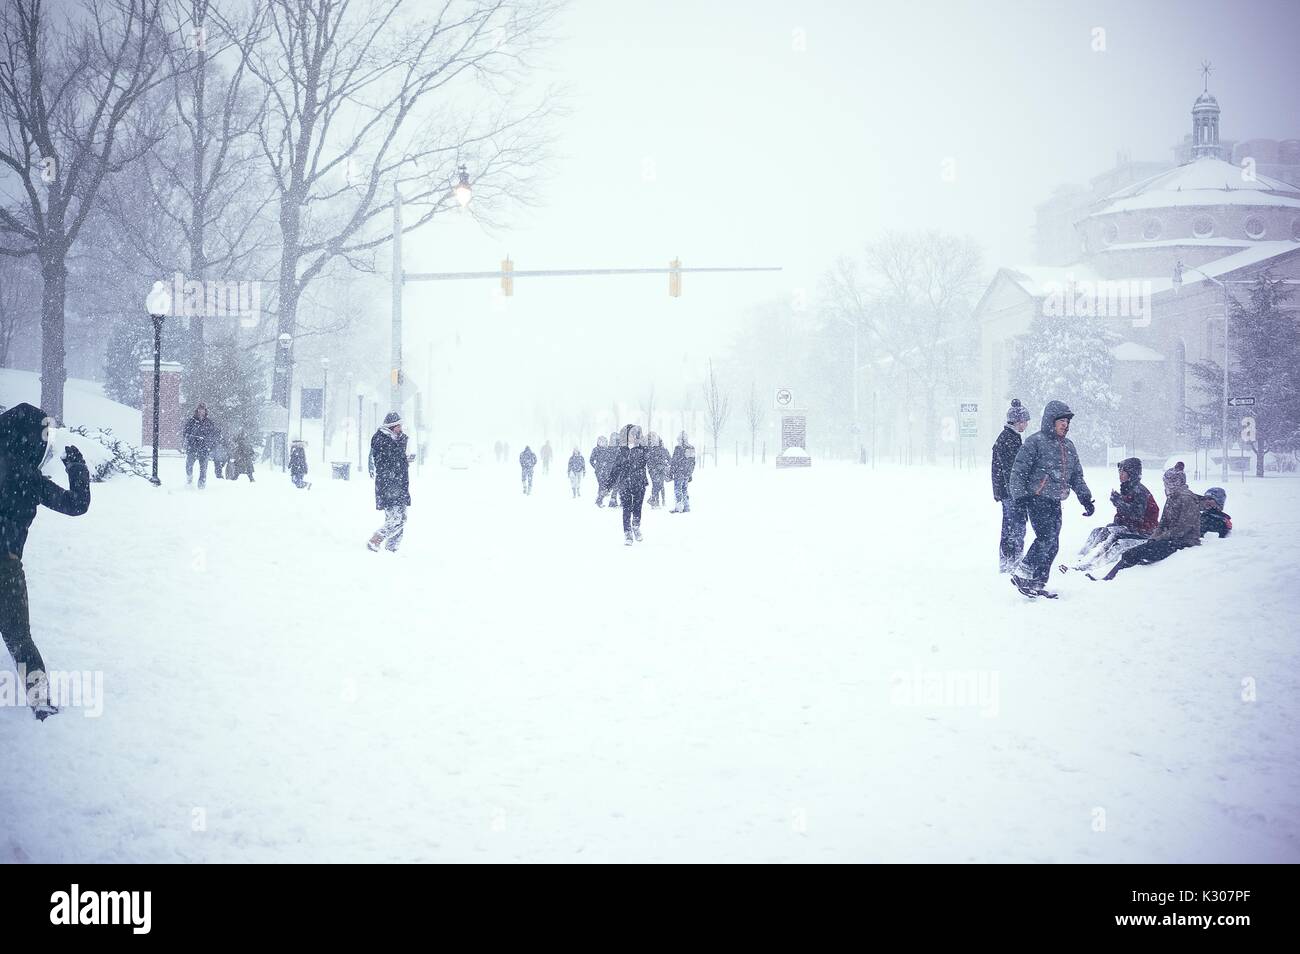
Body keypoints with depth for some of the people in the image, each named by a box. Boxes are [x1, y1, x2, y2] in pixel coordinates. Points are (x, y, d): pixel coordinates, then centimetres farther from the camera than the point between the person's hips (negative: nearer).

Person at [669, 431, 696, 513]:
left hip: (679, 473, -7)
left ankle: (678, 507, -6)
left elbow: (674, 462, -12)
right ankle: (686, 507, 14)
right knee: (684, 489, 15)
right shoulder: (691, 448, 8)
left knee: (677, 489, -1)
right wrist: (691, 474, 23)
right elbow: (693, 462, 15)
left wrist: (670, 473, -7)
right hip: (687, 473, 7)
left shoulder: (678, 448, -14)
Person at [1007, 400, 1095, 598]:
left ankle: (1038, 583, 10)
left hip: (1055, 502, 7)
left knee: (1052, 545, 3)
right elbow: (1019, 471, -8)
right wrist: (1020, 496, -17)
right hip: (1037, 498, -7)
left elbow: (1077, 475, 22)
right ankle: (1021, 574, -9)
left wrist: (1085, 498, 13)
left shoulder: (1068, 446, 16)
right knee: (1047, 537, -19)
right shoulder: (1035, 442, -7)